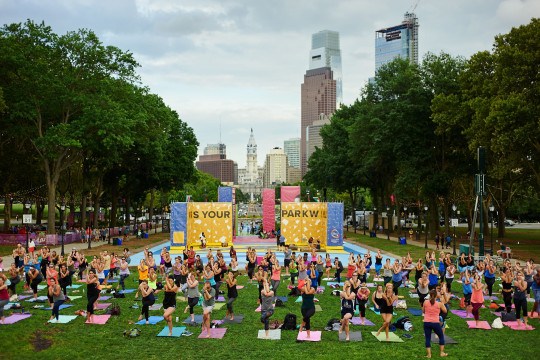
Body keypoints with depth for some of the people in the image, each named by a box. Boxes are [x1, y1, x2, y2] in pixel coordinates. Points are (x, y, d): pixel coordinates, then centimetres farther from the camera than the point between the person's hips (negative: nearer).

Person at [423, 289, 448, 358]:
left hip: (426, 323, 1)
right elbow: (445, 311, 8)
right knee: (441, 336, 21)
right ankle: (442, 352, 23)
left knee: (427, 338, 10)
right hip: (435, 323, -1)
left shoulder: (425, 302, -3)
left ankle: (429, 354, 5)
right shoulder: (439, 304, -8)